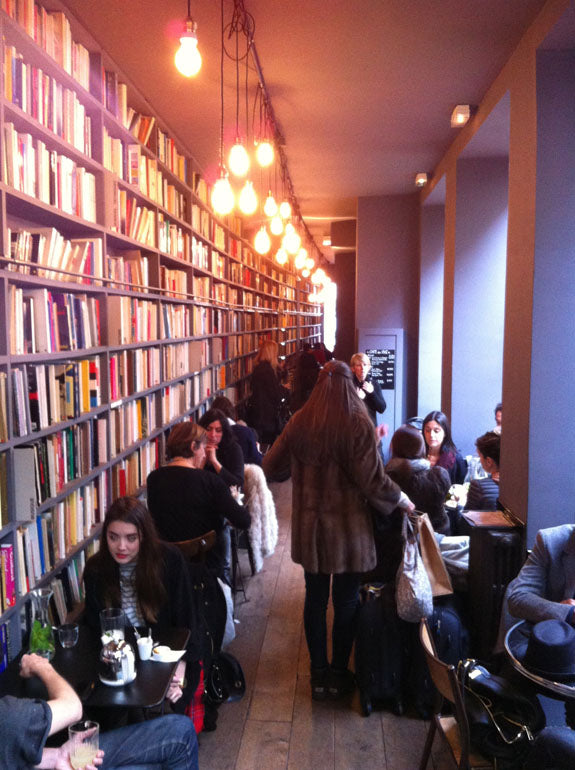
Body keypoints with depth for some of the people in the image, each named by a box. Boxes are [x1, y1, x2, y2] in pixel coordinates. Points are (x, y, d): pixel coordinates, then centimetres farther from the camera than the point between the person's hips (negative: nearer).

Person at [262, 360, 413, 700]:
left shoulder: (299, 423, -5)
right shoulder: (358, 424, -16)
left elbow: (271, 464, 6)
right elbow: (373, 479, -18)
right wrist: (402, 500, -1)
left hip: (309, 527, 3)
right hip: (348, 529, -3)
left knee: (315, 598, 16)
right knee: (346, 601, 13)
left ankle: (318, 673, 28)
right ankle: (338, 675, 26)